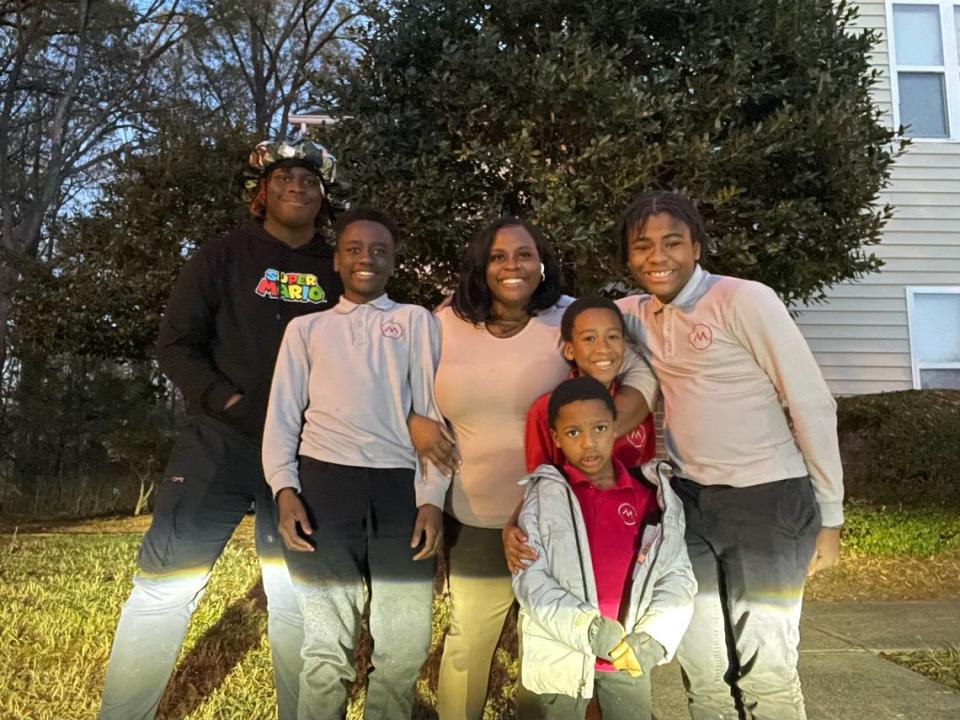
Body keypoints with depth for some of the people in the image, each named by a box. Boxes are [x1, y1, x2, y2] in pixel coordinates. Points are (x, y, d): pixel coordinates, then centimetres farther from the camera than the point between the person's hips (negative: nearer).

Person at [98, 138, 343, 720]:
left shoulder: (340, 272, 6)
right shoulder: (223, 257, 2)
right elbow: (175, 345, 0)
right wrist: (224, 400, -14)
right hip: (221, 443, -1)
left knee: (298, 601, 10)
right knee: (164, 587, -1)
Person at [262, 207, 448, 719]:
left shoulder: (416, 321, 16)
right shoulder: (306, 328, 19)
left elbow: (431, 412, 9)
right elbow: (283, 414, 12)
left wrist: (432, 498, -2)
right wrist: (285, 489, -4)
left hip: (400, 487, 0)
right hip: (324, 484, 0)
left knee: (405, 643, 1)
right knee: (325, 644, 5)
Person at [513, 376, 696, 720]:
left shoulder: (650, 497, -1)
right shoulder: (543, 495, -7)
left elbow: (678, 576, -1)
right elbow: (530, 580, -12)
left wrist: (653, 639, -14)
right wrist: (591, 630, -20)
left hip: (630, 656, 2)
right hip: (562, 655, -1)